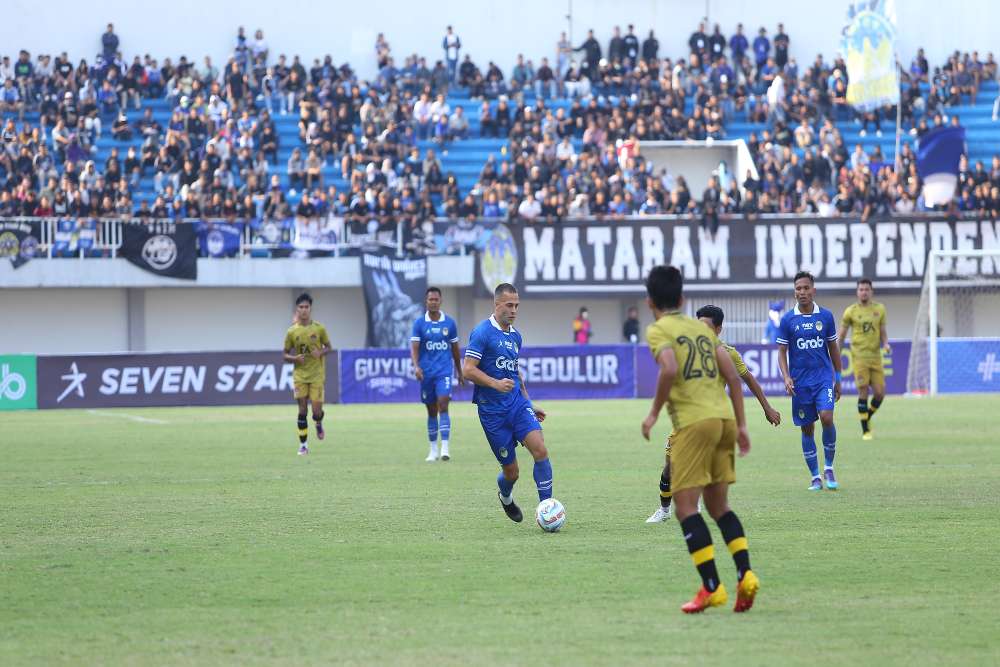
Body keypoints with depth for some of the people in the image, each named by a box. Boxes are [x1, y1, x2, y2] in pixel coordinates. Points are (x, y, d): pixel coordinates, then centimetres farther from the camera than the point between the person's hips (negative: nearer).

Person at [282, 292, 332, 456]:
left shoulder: (319, 329, -2)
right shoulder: (292, 332, -1)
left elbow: (329, 348, 8)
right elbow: (285, 355, 6)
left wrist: (321, 352, -14)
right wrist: (295, 358, -16)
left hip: (317, 375, -1)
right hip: (300, 375, 1)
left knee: (316, 410, -7)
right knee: (302, 410, -1)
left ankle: (318, 424, 30)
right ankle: (303, 445, 7)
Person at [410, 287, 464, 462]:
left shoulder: (449, 323, 4)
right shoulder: (419, 323, 0)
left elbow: (455, 349, 13)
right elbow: (414, 347, -7)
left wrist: (460, 373, 16)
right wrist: (416, 366, -24)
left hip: (444, 371, -1)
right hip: (426, 373, 1)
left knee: (443, 406, -16)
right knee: (431, 411, 7)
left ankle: (445, 447, -19)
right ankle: (433, 449, 16)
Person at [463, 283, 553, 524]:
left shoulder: (515, 336, 14)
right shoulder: (482, 332, -9)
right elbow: (468, 370, -15)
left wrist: (529, 404, 25)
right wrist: (496, 384, -27)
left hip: (518, 404, 5)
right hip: (492, 411, -5)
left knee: (540, 449, -18)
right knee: (511, 470, 0)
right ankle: (505, 497, 35)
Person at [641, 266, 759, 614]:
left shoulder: (658, 330, 1)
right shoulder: (702, 327, 19)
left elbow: (669, 369, -17)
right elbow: (732, 375, 11)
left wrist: (654, 413, -6)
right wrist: (740, 425, 15)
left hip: (693, 422, -7)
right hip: (724, 417, 7)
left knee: (685, 506, -2)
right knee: (718, 505, 15)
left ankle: (712, 587, -9)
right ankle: (745, 574, 0)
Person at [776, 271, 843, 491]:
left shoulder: (826, 316, 3)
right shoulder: (787, 320, 0)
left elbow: (833, 348, 11)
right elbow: (782, 352, 2)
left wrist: (838, 379, 11)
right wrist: (786, 377, -12)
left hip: (824, 378, 0)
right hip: (800, 382, 0)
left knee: (827, 417, -19)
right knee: (807, 428, 3)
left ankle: (829, 467, 0)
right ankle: (815, 476, 13)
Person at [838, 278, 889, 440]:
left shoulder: (879, 309, 8)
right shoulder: (851, 311, 0)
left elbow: (882, 332, 14)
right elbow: (841, 333, 7)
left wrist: (886, 344, -6)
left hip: (876, 356, 3)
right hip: (859, 357, -3)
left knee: (880, 393, -2)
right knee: (863, 392, -9)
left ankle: (868, 418, 27)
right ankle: (866, 431, 0)